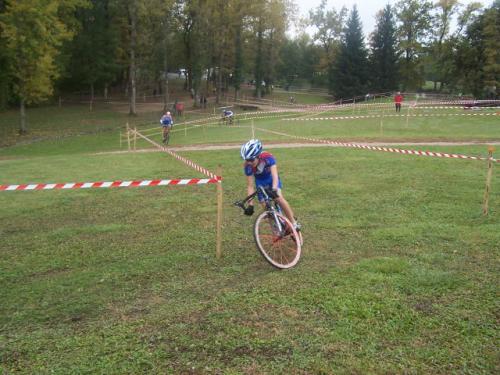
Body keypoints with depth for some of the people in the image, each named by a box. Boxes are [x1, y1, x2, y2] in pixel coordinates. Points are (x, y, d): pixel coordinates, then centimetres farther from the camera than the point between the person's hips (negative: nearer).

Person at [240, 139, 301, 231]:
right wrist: (250, 204, -34)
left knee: (279, 198, -26)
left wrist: (274, 189, -63)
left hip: (271, 179, -2)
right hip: (260, 183, 2)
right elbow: (250, 186, -27)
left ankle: (293, 222, -14)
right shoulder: (247, 166, -29)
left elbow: (275, 175, -45)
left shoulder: (267, 157, -36)